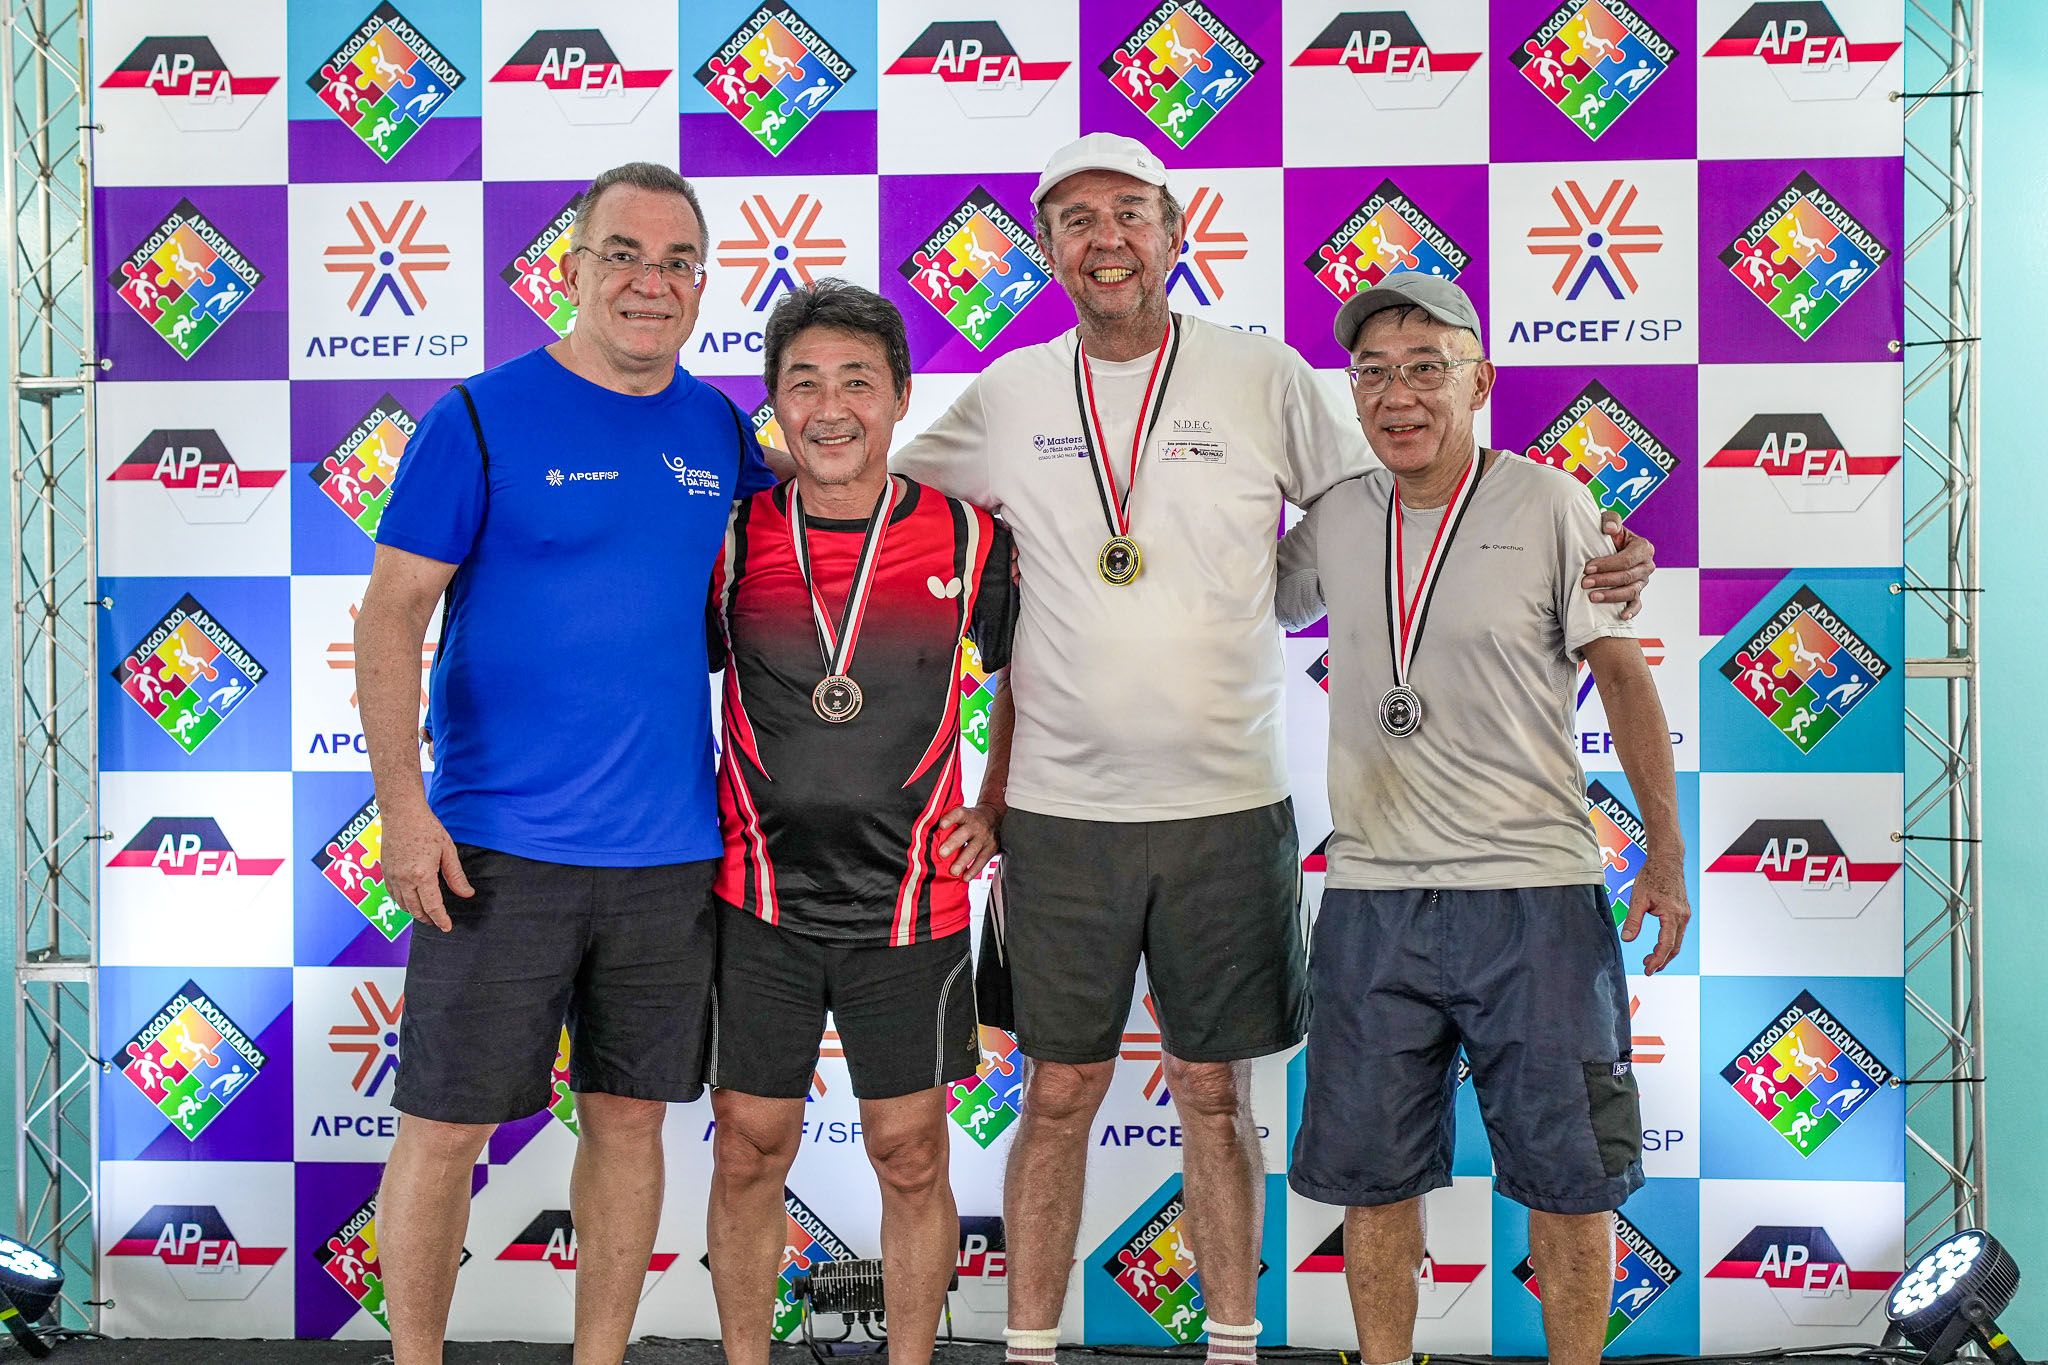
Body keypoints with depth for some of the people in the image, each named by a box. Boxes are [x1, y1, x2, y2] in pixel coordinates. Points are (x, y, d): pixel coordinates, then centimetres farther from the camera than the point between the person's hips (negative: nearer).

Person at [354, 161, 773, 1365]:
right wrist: (402, 804, -15)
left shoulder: (721, 431, 8)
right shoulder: (482, 420, -5)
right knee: (448, 1122, 3)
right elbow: (391, 616, -7)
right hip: (499, 846, -4)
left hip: (671, 849, 4)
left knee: (630, 1115, 12)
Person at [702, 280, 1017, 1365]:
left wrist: (995, 813, 2)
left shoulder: (970, 539, -3)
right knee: (749, 1155, 9)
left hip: (911, 904, 0)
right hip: (758, 904, 1)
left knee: (911, 1162, 9)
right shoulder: (733, 537, -2)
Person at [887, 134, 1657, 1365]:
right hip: (1061, 810, 1)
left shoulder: (1263, 376, -1)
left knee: (1217, 1093, 9)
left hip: (1228, 808, -1)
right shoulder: (1007, 396, 3)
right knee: (1059, 1096, 9)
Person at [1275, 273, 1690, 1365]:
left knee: (1567, 1175, 5)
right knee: (1372, 1172, 11)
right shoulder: (1336, 518, 6)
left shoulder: (1546, 503, -3)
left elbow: (1622, 671, 0)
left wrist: (1666, 848, -3)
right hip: (1371, 894, 3)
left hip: (1535, 892, -3)